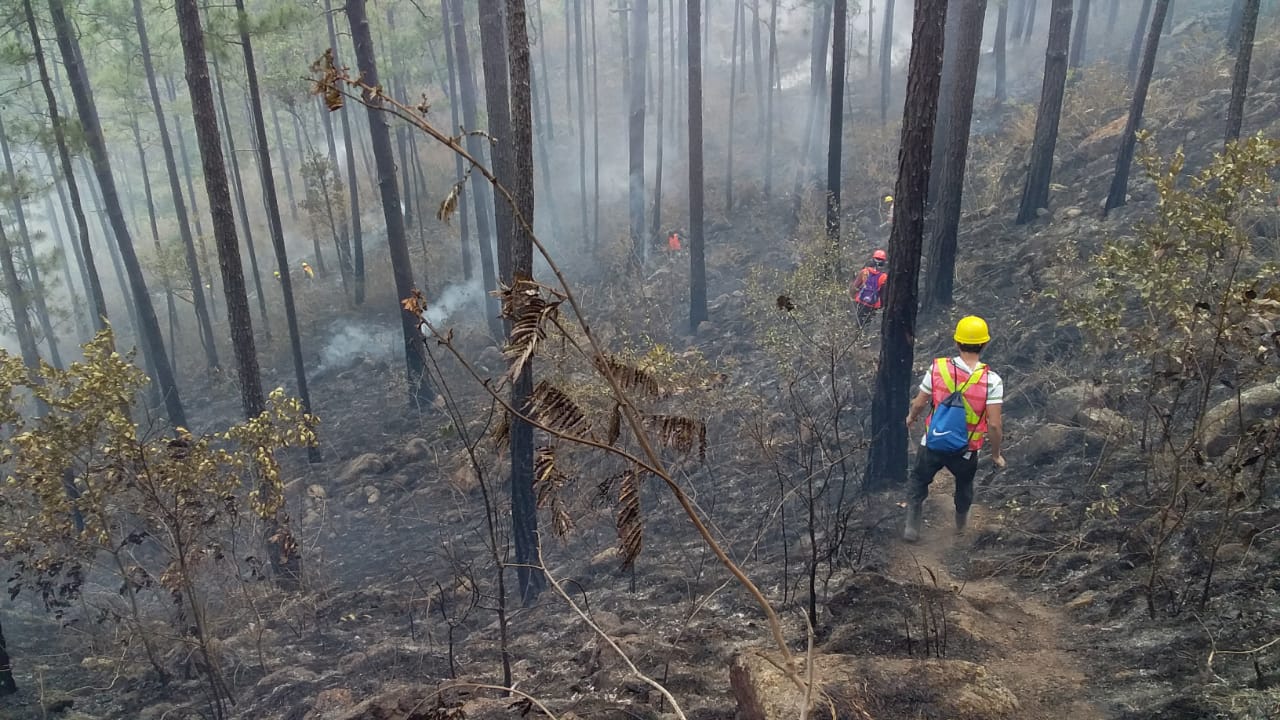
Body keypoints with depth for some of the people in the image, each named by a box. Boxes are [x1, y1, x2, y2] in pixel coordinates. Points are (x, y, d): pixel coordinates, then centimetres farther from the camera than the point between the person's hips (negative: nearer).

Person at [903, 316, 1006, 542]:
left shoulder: (938, 368, -17)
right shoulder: (991, 380, -21)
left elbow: (919, 404, -7)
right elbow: (994, 424, -20)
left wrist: (911, 417, 16)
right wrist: (996, 454, -3)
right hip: (966, 450, 0)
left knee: (919, 481, 26)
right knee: (964, 484, 31)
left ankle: (912, 527, 27)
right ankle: (961, 521, 54)